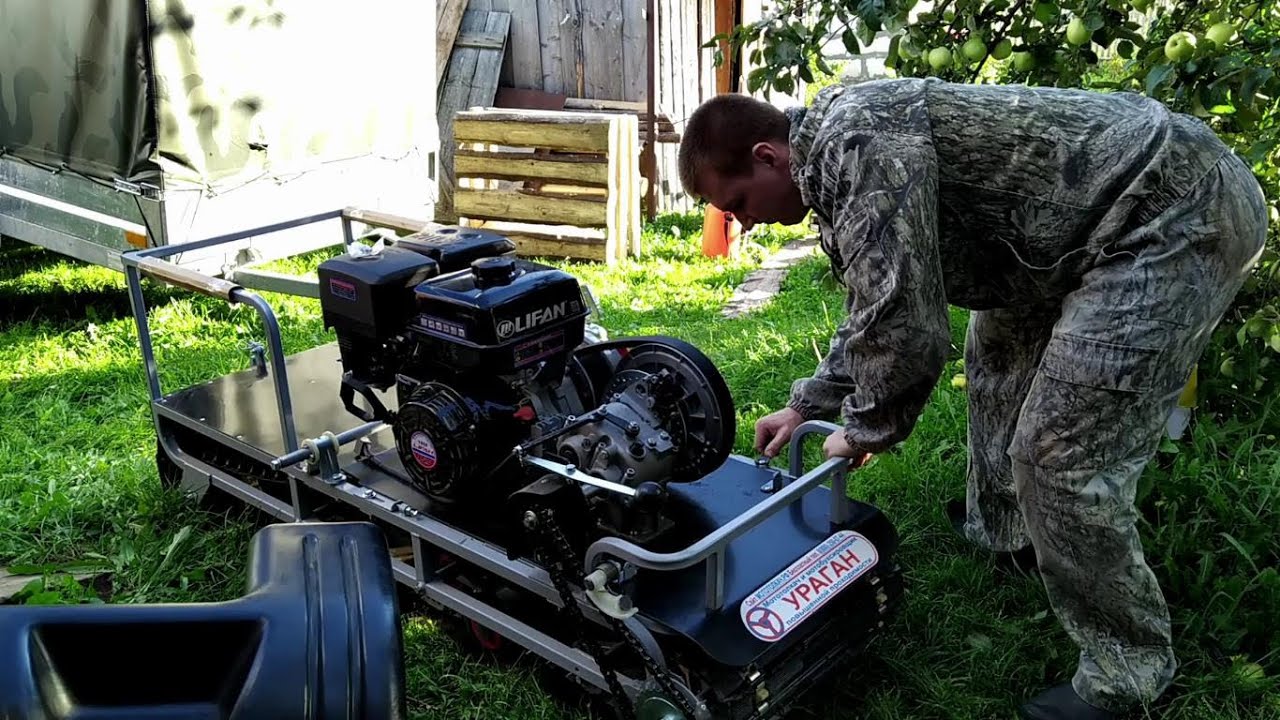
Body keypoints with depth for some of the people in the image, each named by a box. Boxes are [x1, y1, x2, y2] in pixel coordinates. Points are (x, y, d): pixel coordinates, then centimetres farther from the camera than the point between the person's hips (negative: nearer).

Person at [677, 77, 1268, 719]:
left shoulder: (856, 138, -22)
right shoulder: (835, 156, 12)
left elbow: (904, 327, -26)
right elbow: (877, 304, 25)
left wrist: (867, 429, -6)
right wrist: (805, 406, 28)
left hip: (1180, 214, -11)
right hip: (1122, 210, 11)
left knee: (1063, 460, -10)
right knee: (999, 349, 26)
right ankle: (1003, 529, 44)